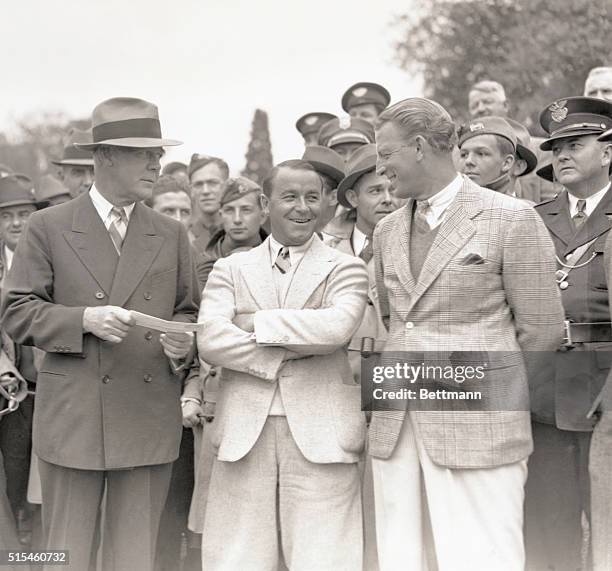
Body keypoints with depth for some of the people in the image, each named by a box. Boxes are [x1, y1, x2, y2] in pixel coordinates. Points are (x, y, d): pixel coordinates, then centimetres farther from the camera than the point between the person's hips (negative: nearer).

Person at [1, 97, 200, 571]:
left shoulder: (172, 235, 13)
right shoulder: (48, 227, 3)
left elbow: (187, 312, 17)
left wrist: (183, 340, -6)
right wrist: (84, 319, -16)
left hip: (149, 423, 3)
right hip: (71, 420, -3)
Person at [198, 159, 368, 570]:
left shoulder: (345, 268, 7)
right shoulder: (231, 269, 13)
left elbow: (338, 326, -13)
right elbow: (211, 340, -2)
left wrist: (256, 323, -6)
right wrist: (287, 355, -11)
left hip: (320, 437, -1)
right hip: (244, 434, 2)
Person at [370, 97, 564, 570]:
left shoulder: (512, 220, -3)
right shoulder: (387, 231, 16)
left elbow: (542, 330, -1)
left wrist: (493, 385, 7)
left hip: (477, 429, -6)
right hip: (396, 427, 6)